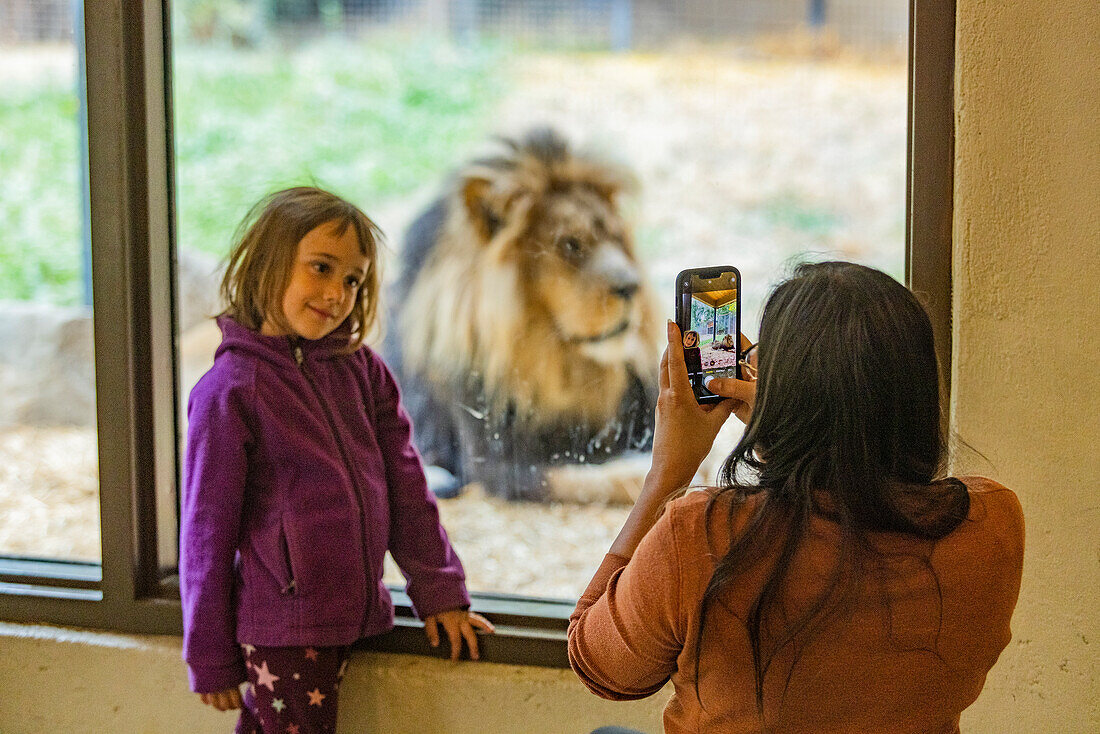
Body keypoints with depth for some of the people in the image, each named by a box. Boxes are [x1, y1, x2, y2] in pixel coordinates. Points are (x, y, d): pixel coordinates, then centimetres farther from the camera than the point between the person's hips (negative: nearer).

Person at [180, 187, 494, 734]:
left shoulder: (361, 370, 7)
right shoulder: (231, 390, -8)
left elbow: (406, 486, 13)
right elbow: (207, 529, -6)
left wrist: (438, 591, 11)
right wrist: (211, 658, -4)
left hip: (351, 618, 5)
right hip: (281, 629, -5)